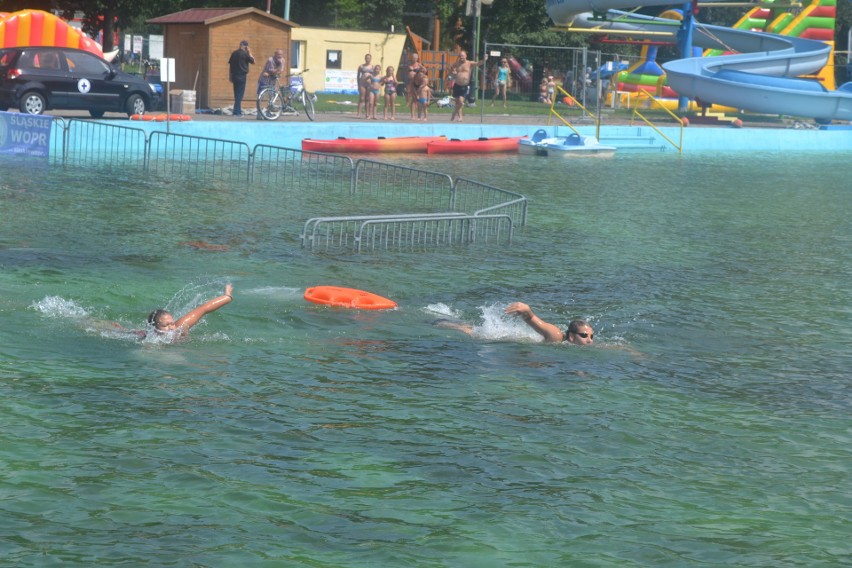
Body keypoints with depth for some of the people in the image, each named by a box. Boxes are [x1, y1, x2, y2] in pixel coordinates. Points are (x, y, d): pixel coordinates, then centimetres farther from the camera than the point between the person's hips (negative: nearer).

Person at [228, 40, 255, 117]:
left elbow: (230, 64, 13)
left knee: (236, 94, 14)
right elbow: (252, 61, -5)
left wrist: (230, 76, 19)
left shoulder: (234, 53, 9)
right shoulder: (244, 54, -11)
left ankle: (237, 111, 20)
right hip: (241, 76, -6)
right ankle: (237, 112, -5)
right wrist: (249, 53, 3)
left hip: (234, 75, 6)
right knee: (240, 94, -3)